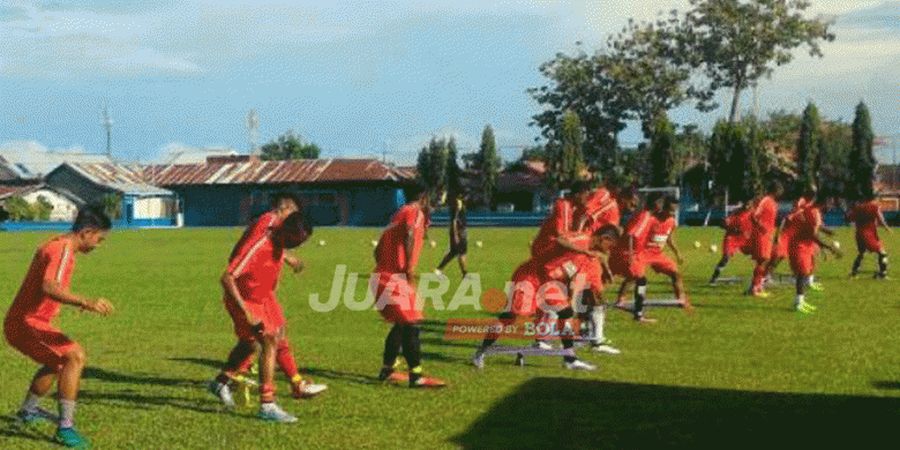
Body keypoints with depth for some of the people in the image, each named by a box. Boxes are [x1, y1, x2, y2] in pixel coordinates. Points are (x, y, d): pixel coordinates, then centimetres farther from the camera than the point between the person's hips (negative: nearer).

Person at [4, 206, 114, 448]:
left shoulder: (54, 245, 12)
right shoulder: (63, 250, -19)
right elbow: (49, 287, -37)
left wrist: (80, 301, 35)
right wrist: (86, 302, -49)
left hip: (20, 322, 11)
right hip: (27, 324, -11)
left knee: (59, 361, 30)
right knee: (75, 356, -23)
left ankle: (28, 410, 48)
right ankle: (65, 428, -25)